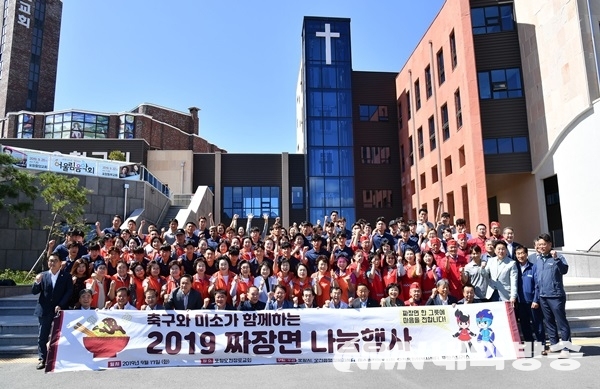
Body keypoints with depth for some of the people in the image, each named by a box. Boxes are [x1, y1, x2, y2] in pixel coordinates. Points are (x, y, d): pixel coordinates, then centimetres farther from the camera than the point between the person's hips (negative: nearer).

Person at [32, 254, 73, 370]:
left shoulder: (66, 276, 3)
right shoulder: (42, 275, 8)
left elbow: (69, 292, -2)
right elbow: (34, 292, 6)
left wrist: (60, 305, -13)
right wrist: (37, 282, -14)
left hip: (60, 310, -2)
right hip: (45, 310, 2)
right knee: (42, 336, 3)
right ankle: (42, 359, 12)